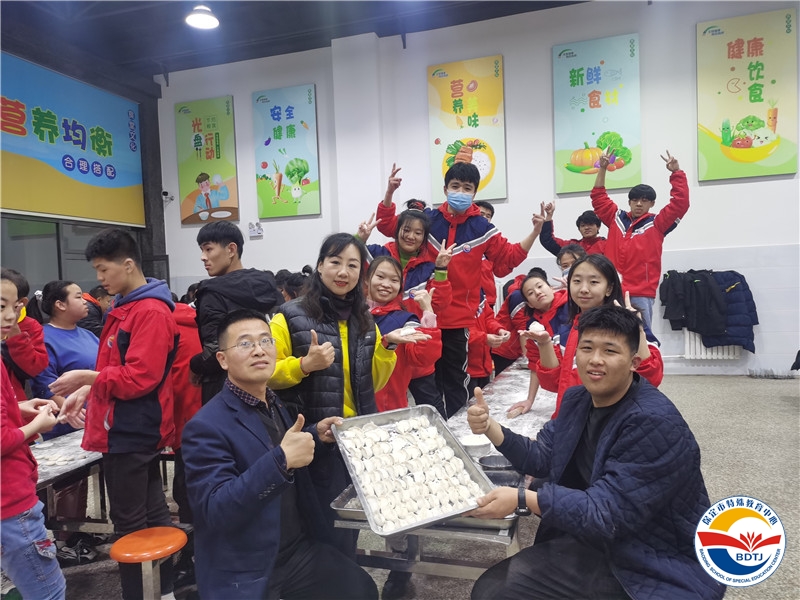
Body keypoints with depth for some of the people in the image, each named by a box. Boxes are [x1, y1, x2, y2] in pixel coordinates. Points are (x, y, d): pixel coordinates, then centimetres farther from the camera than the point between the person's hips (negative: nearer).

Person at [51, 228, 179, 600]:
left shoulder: (151, 312, -18)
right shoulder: (124, 307, 13)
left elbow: (140, 377, -23)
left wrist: (87, 377, -16)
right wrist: (87, 390, 6)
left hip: (131, 432, -10)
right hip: (130, 429, 10)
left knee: (131, 525, 2)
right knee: (152, 515, 17)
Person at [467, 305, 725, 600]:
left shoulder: (655, 423, -24)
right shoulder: (577, 398, 3)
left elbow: (606, 514, -26)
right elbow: (542, 457, 6)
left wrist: (522, 500, -32)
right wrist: (491, 427, -9)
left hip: (662, 569, -7)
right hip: (594, 545, 7)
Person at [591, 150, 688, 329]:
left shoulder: (657, 224, 6)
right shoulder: (617, 218, 12)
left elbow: (680, 202, -1)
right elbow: (598, 197, 17)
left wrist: (676, 172, -3)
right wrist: (602, 168, 11)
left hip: (641, 294, -2)